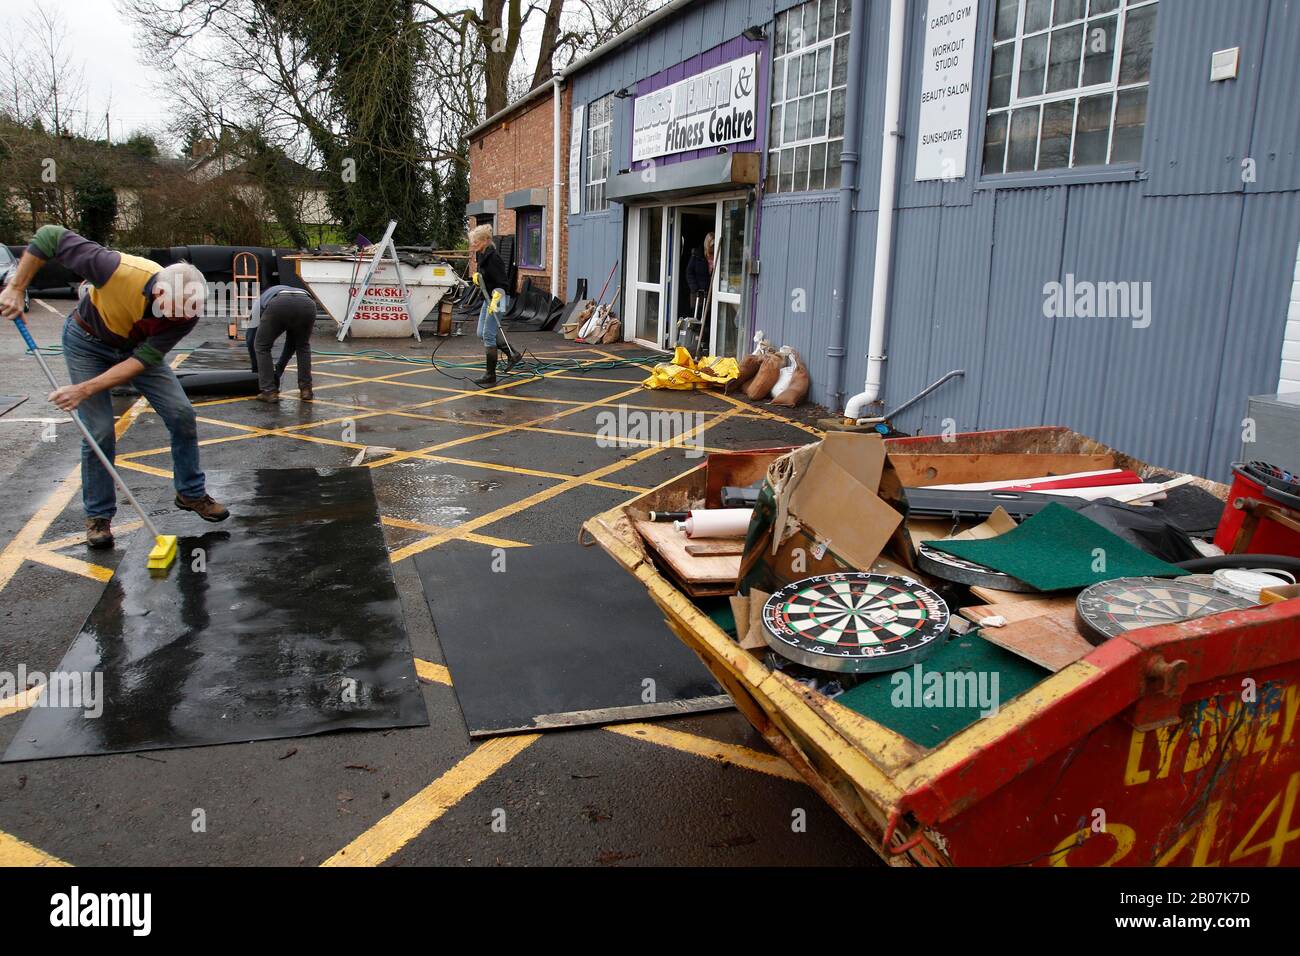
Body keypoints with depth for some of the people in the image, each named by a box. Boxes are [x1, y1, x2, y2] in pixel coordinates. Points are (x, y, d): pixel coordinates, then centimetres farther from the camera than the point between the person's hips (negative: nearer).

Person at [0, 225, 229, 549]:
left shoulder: (187, 311, -30)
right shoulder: (119, 270, -40)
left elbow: (142, 360, -28)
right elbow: (50, 236, -27)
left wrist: (85, 390, -34)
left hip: (136, 347, 3)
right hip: (87, 343, -3)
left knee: (182, 415, -6)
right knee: (100, 432, -8)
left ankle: (191, 493, 14)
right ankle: (98, 516, 10)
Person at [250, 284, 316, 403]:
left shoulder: (261, 299, 40)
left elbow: (252, 336, 36)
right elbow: (291, 343, 46)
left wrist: (256, 369, 46)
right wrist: (279, 369, 54)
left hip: (279, 305, -3)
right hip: (307, 305, 3)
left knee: (262, 347, 21)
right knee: (303, 346, 32)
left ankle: (269, 392, 14)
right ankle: (305, 389, 25)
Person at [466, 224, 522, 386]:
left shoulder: (493, 258, -21)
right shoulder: (480, 255, 6)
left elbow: (502, 283, -22)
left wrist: (495, 300, -31)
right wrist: (477, 275, 3)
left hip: (496, 299, -10)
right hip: (487, 298, 10)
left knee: (488, 336, -6)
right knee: (482, 333, 16)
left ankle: (490, 375, 2)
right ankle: (513, 355, 27)